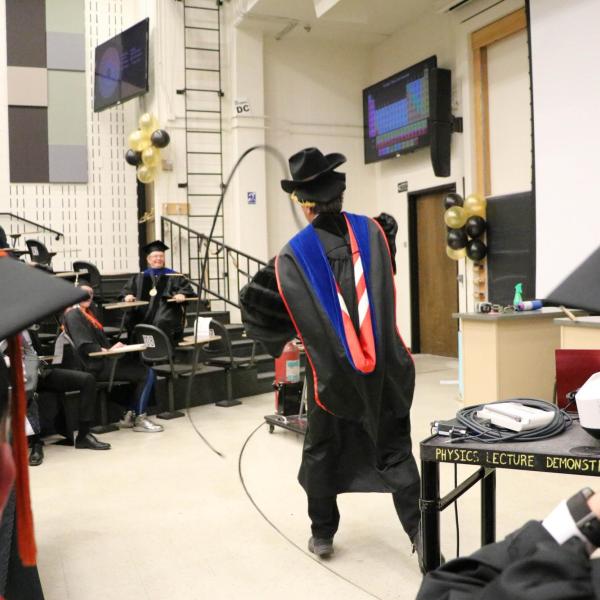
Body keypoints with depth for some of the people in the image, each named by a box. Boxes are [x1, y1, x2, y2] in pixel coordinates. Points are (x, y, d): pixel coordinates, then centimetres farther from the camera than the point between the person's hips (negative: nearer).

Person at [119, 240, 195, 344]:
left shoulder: (173, 277, 15)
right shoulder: (139, 278, 23)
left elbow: (186, 288, 4)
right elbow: (126, 290, 17)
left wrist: (182, 294, -19)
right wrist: (127, 295, -7)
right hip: (143, 314, 3)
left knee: (162, 322, -37)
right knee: (129, 319, -27)